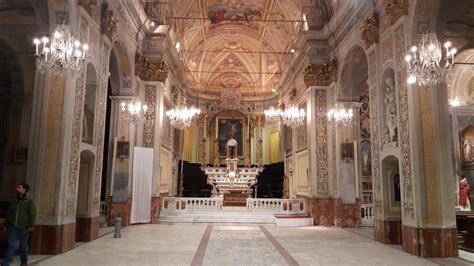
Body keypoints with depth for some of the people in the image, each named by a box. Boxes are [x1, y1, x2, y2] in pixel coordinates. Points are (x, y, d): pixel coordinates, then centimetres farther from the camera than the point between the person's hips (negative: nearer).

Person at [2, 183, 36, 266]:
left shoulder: (29, 201, -7)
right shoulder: (14, 201, 8)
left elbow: (32, 214, -9)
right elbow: (8, 213, 16)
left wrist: (30, 225, -12)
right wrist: (7, 224, 12)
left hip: (23, 227, -3)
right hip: (12, 226, 3)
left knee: (23, 244, 10)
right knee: (11, 244, 0)